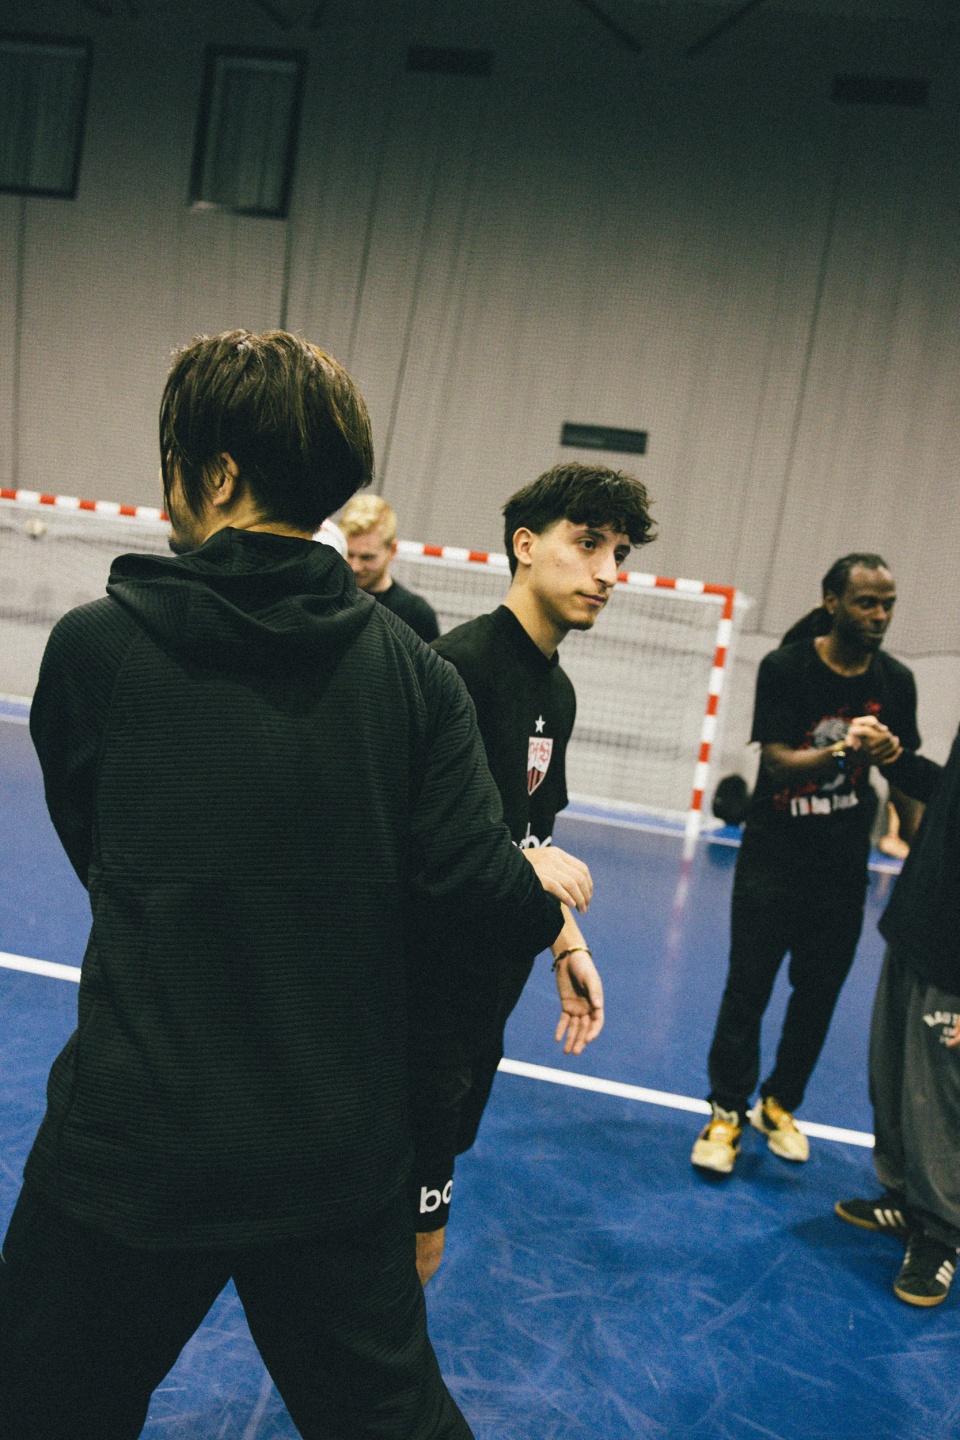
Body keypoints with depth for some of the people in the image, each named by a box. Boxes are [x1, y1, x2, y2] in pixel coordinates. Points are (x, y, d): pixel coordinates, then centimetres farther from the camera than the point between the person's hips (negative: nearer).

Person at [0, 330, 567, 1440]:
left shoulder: (95, 646, -11)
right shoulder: (411, 669, -7)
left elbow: (96, 857, 3)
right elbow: (475, 870, -11)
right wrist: (550, 904, 13)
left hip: (132, 1149, -2)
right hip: (347, 1153, 3)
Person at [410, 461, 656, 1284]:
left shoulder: (558, 691, 11)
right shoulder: (458, 665, -18)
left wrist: (567, 947, 12)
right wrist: (519, 865, -20)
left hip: (488, 995, 9)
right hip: (421, 995, -9)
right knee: (415, 1246, 2)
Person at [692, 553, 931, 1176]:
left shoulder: (896, 681, 0)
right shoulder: (785, 668, -11)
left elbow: (909, 775, 11)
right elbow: (777, 762, -20)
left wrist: (891, 755, -9)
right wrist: (844, 752, -34)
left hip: (844, 867, 4)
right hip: (773, 856, -3)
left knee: (819, 993, 11)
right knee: (748, 987, 1)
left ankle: (780, 1105, 31)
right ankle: (727, 1113, 17)